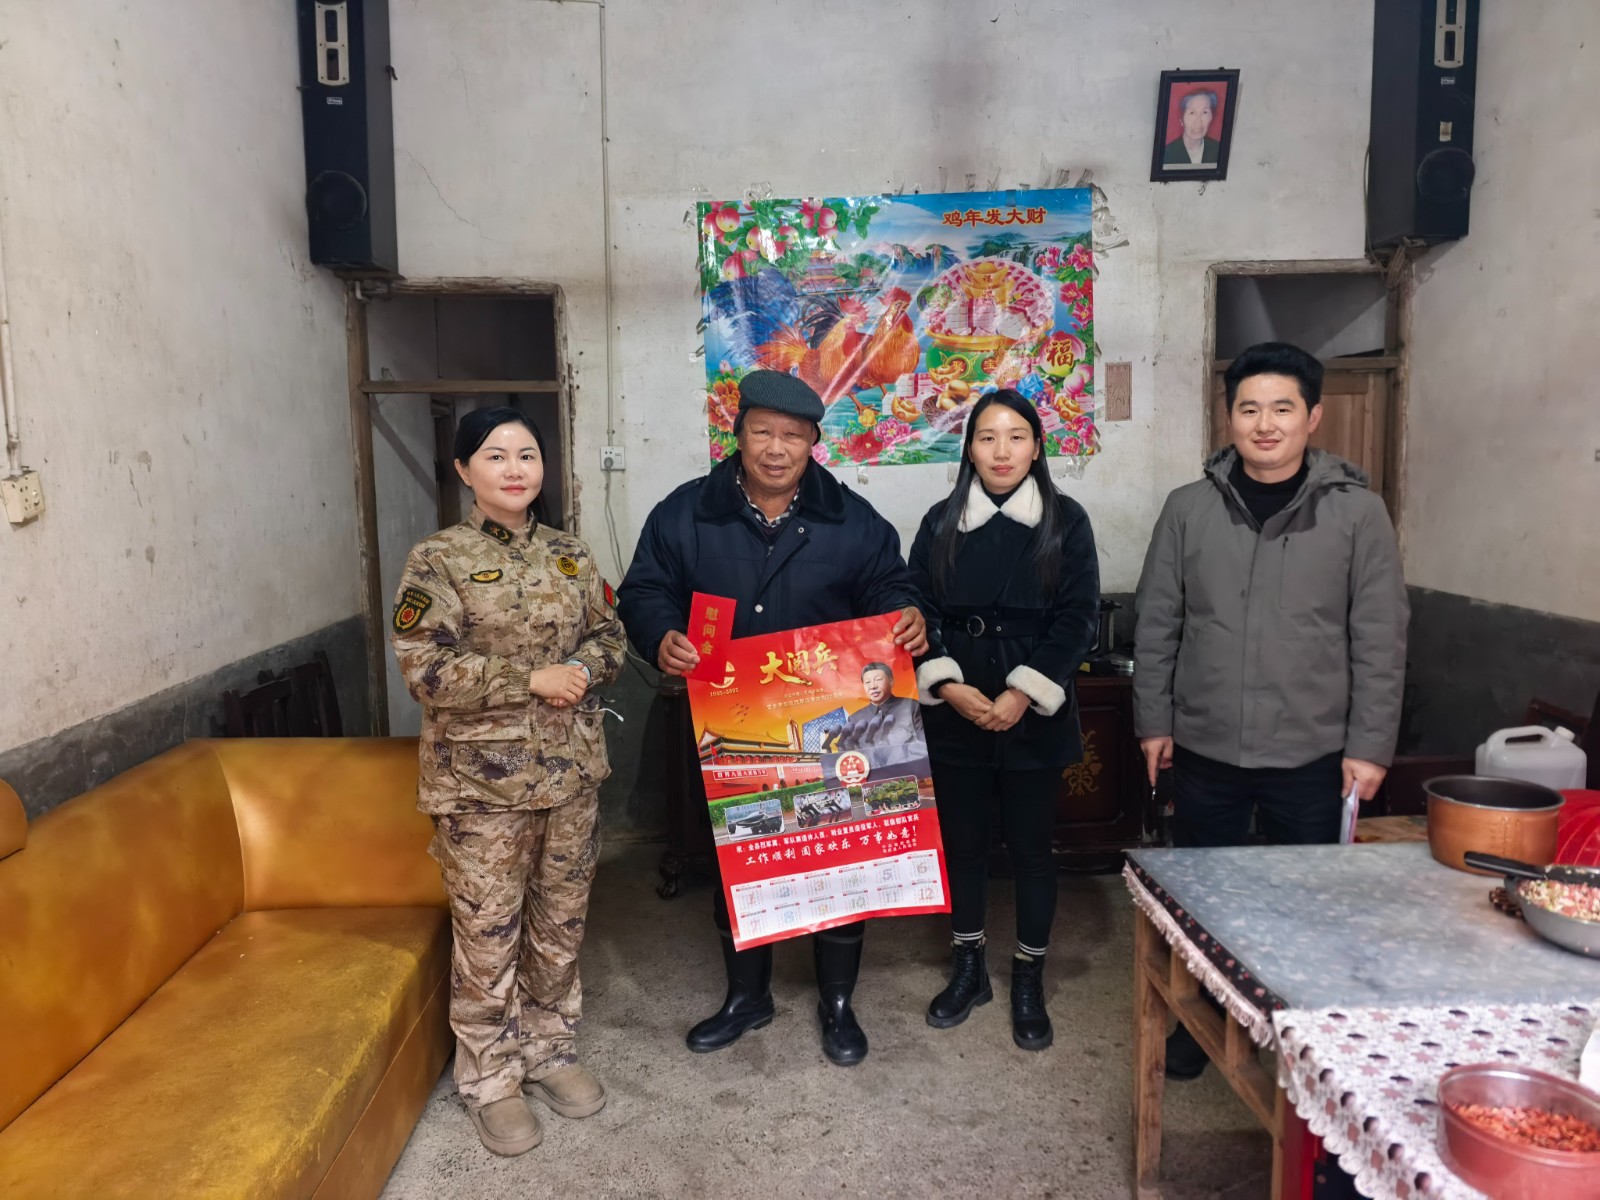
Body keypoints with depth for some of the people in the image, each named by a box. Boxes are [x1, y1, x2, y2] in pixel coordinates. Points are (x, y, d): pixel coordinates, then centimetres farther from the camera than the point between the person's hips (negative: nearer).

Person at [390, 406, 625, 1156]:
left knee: (560, 924, 16)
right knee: (488, 935, 6)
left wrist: (579, 669, -12)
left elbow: (609, 635, 10)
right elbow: (425, 670, -16)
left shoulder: (569, 554, 6)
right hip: (482, 780, -4)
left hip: (571, 771, 5)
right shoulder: (438, 559, -8)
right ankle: (490, 1081, 26)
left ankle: (549, 1052, 36)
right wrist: (532, 679, -19)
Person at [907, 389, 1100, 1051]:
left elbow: (1077, 618, -6)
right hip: (955, 715, 2)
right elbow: (918, 613, 1)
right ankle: (968, 969, 30)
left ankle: (1029, 983, 24)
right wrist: (948, 686, -13)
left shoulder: (1065, 522, -1)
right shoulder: (941, 522, 4)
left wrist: (1025, 693, -15)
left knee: (1031, 847, 7)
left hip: (1034, 716, -1)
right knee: (962, 842, 11)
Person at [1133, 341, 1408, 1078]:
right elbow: (1157, 626, 3)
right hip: (1205, 749, 2)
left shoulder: (1357, 512, -4)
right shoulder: (1189, 509, 0)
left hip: (1312, 755, -1)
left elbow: (1380, 643, -4)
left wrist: (1369, 745, -6)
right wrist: (1153, 720, 1)